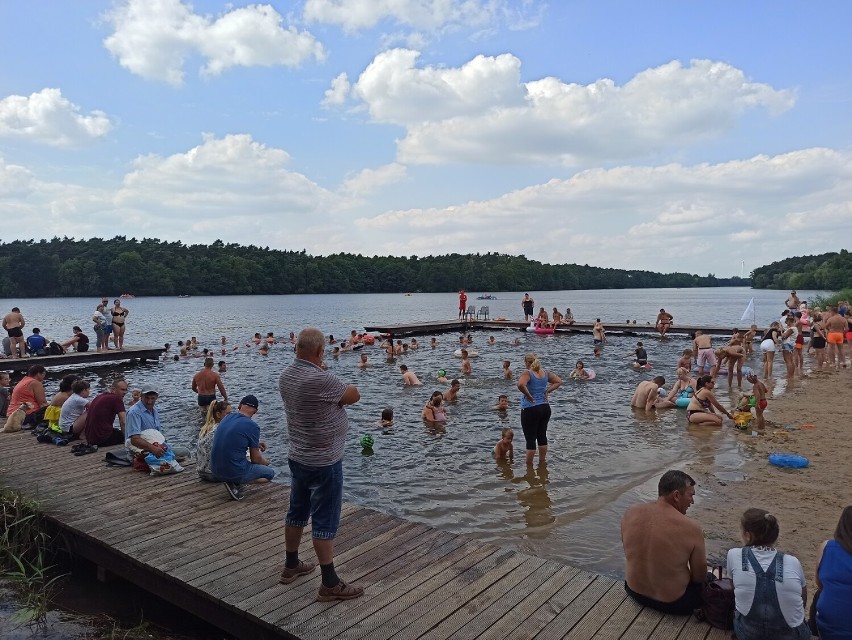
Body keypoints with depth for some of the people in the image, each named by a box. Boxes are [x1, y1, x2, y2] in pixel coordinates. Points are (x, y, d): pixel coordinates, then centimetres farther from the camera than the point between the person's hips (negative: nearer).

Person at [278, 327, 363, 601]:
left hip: (297, 457, 9)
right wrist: (339, 392, 2)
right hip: (324, 462, -8)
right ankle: (330, 584, 10)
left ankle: (291, 565, 36)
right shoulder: (321, 380, -27)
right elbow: (354, 395, -15)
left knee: (297, 512, 21)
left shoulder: (286, 376, 0)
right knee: (324, 522, 0)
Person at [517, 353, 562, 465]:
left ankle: (529, 466, 10)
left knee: (530, 439, 2)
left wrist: (529, 396, -19)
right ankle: (542, 463, 28)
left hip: (530, 410, -7)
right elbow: (559, 381, 14)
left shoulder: (527, 373, -15)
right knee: (542, 436, 18)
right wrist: (547, 391, 6)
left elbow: (521, 385, -33)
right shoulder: (545, 372, 5)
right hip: (545, 408, 7)